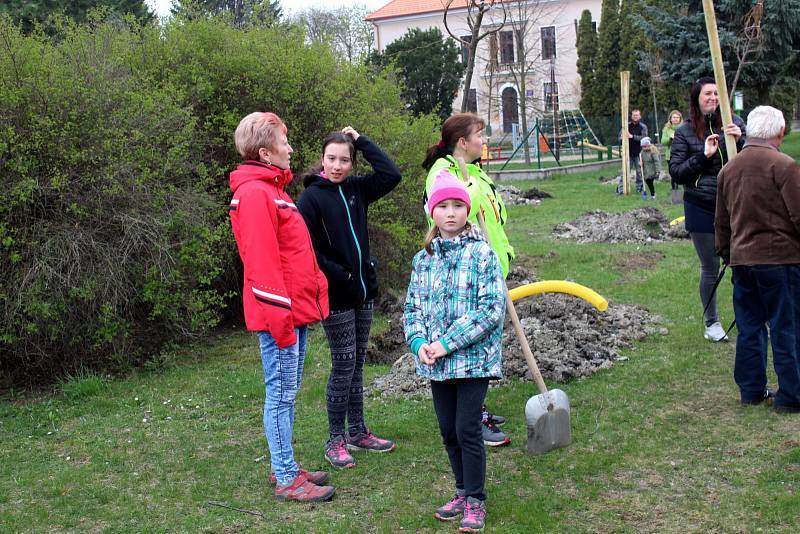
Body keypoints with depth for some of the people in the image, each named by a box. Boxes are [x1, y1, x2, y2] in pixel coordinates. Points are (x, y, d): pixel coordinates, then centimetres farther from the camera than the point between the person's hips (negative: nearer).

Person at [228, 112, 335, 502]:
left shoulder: (272, 189, 17)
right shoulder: (255, 193, -15)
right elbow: (262, 262, -21)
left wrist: (315, 287, 18)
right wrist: (280, 318, -22)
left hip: (295, 309, 10)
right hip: (280, 312, -10)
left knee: (286, 392, 15)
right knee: (282, 393, -3)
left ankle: (286, 468, 25)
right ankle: (287, 480, 6)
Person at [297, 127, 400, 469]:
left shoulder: (356, 189, 7)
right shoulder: (311, 197, -10)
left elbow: (391, 174, -1)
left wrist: (361, 141, 0)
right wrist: (340, 276, -14)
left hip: (363, 292, 6)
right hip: (336, 297, -6)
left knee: (356, 364, 14)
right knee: (343, 366, -2)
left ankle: (357, 432, 25)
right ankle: (335, 441, 9)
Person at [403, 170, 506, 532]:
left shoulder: (482, 254, -8)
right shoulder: (423, 260, 7)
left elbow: (492, 308, -14)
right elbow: (412, 307, 10)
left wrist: (447, 343, -17)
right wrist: (419, 343, -10)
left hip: (473, 358, -5)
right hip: (436, 362, 5)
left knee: (468, 430, -3)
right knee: (448, 431, 13)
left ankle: (475, 502, 12)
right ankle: (463, 492, 30)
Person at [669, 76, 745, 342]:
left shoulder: (734, 123, 2)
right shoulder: (685, 132, 0)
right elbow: (675, 172, -3)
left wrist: (740, 140, -17)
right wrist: (703, 155, -15)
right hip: (701, 208, -1)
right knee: (710, 268, 8)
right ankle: (711, 323, 24)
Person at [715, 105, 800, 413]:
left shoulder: (728, 169, 9)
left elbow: (721, 221, 16)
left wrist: (726, 254, 26)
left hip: (741, 258, 6)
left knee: (749, 327, 14)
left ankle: (751, 390, 20)